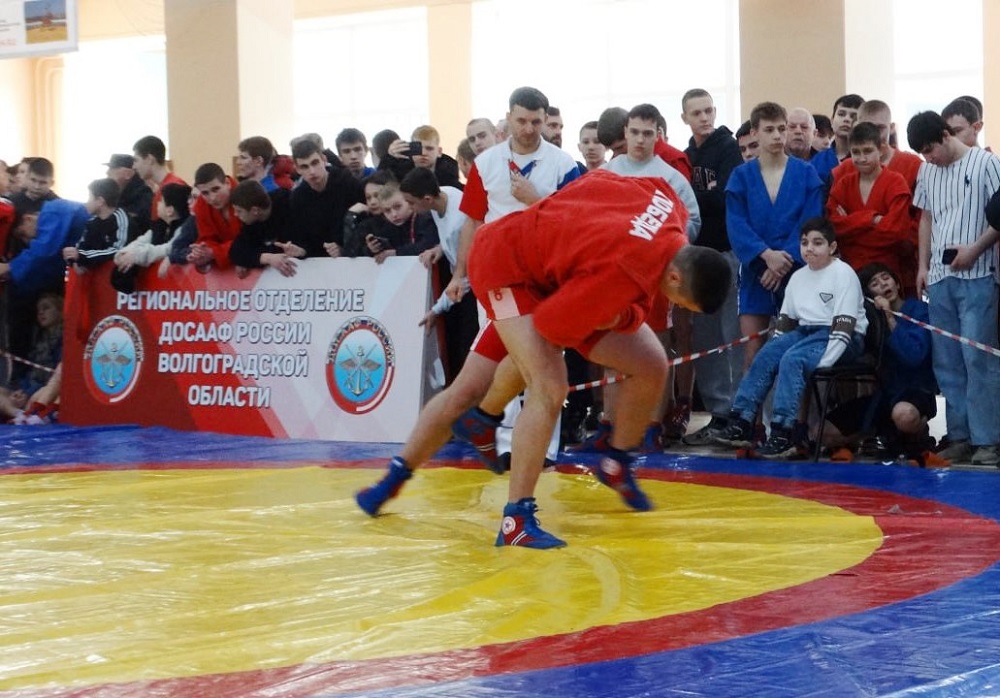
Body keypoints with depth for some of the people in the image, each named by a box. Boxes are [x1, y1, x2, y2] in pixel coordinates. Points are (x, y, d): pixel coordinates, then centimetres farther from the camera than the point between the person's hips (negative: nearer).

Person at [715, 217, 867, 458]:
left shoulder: (843, 274, -9)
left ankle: (783, 433, -34)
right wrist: (775, 348, 2)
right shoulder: (798, 277, 14)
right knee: (765, 355, -15)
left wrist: (824, 362, -25)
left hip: (839, 339, -7)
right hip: (805, 332, 7)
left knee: (793, 359, -30)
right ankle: (741, 423, -19)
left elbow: (844, 326, -18)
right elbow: (785, 321, 17)